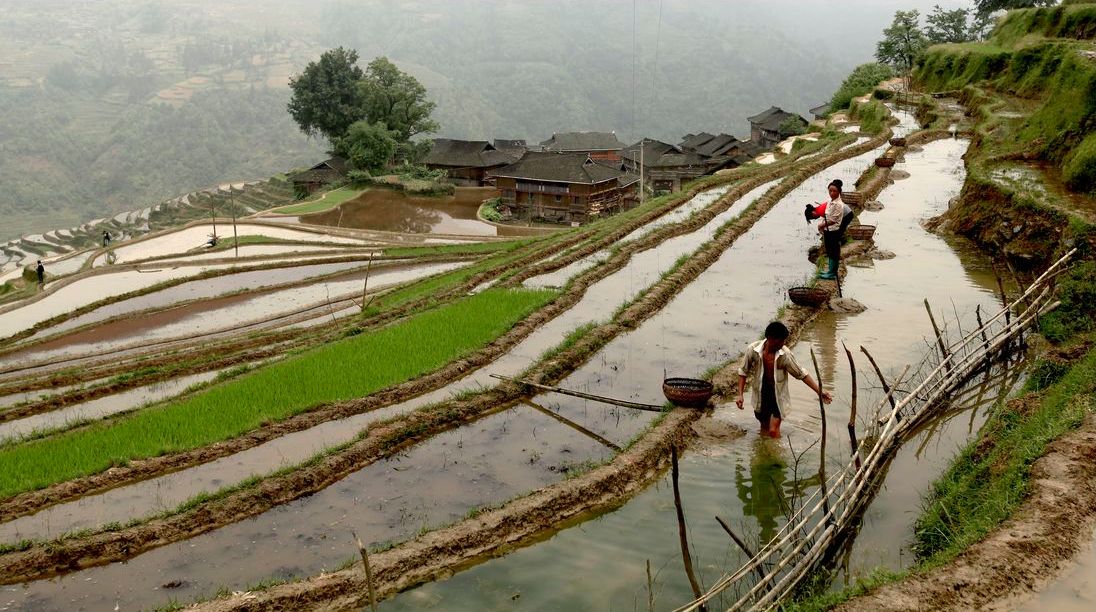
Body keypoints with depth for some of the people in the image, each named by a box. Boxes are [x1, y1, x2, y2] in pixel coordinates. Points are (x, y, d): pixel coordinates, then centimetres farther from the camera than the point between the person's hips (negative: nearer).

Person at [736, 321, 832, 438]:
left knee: (773, 431, -7)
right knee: (764, 428, 16)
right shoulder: (752, 350, -18)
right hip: (760, 395, 2)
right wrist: (741, 394, -9)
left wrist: (819, 391, -15)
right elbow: (743, 371, -5)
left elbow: (802, 374, -11)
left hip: (778, 395, -1)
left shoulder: (785, 355, -21)